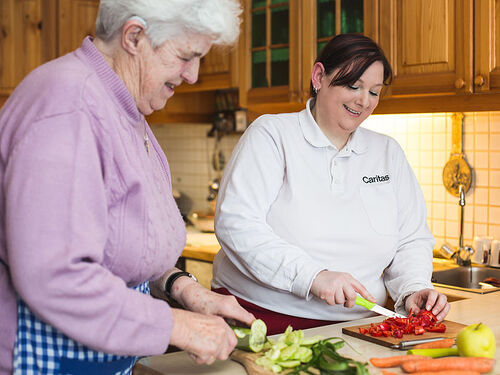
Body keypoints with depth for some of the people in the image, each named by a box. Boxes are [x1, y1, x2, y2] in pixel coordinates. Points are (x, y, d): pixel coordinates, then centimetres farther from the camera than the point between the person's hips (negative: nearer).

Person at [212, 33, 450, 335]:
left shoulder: (388, 152, 15)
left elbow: (411, 240, 16)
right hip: (262, 319, -5)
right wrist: (312, 275, -23)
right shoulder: (272, 133, -1)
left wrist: (414, 289, -5)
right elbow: (235, 223, -13)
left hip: (354, 328, 5)